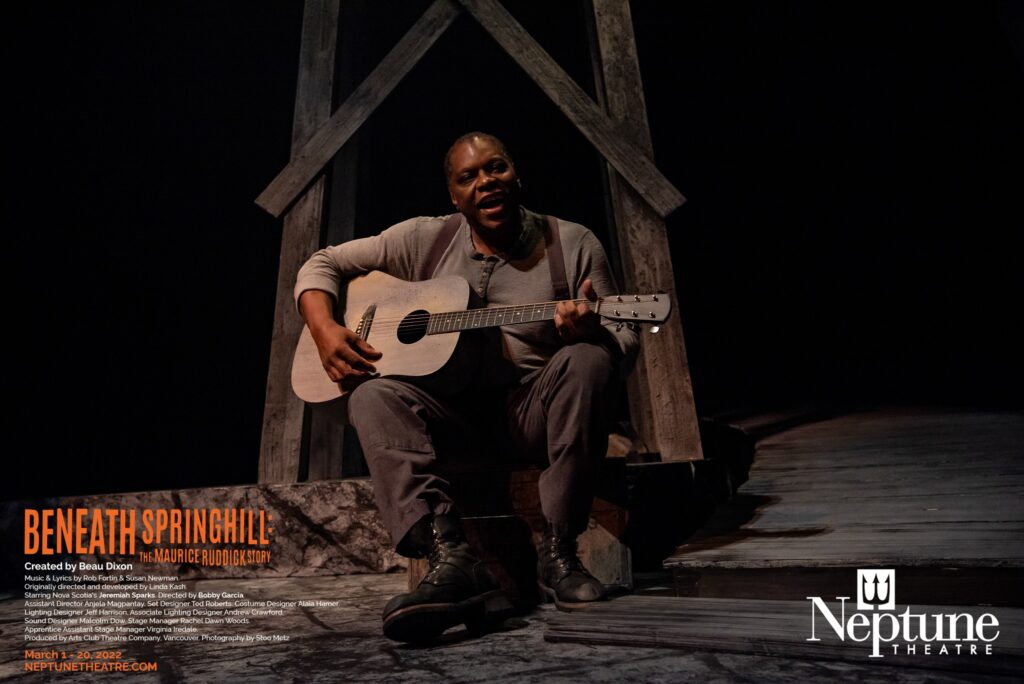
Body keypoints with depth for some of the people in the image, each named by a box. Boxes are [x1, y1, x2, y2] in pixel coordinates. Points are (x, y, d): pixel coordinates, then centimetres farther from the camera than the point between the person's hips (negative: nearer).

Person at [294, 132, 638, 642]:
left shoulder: (572, 244, 2)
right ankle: (450, 559, -41)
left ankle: (558, 551, -24)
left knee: (584, 360, -31)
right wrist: (326, 330, -11)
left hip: (535, 410, -1)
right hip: (452, 411, 2)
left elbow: (624, 342, 0)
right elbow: (323, 264, 10)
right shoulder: (424, 240, 6)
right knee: (372, 395, -25)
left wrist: (590, 331, -25)